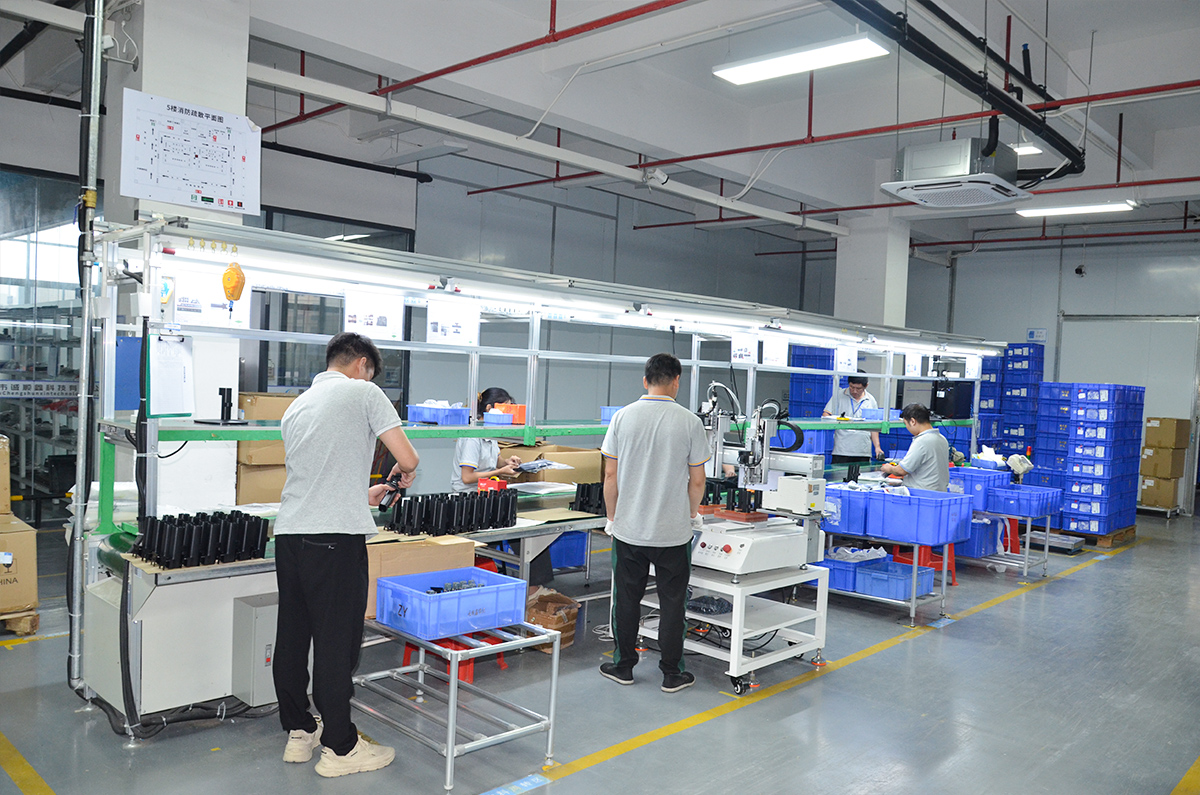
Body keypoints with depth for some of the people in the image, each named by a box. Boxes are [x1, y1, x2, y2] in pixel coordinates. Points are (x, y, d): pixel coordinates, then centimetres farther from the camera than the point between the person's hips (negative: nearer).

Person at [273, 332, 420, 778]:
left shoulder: (297, 406, 19)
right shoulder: (363, 393, -2)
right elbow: (408, 459, -8)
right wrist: (402, 475, 15)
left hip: (288, 534, 8)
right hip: (335, 538, -8)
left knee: (292, 637, 14)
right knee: (336, 642, 0)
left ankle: (298, 733, 28)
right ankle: (340, 749, 11)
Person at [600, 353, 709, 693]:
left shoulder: (623, 417, -3)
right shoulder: (689, 422, -8)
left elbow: (610, 475, -1)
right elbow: (697, 480, -4)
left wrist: (612, 517, 11)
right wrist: (692, 514, 14)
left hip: (629, 528, 2)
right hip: (673, 531, -1)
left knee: (627, 599, 13)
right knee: (672, 602, 9)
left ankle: (623, 666, 24)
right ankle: (672, 674, 17)